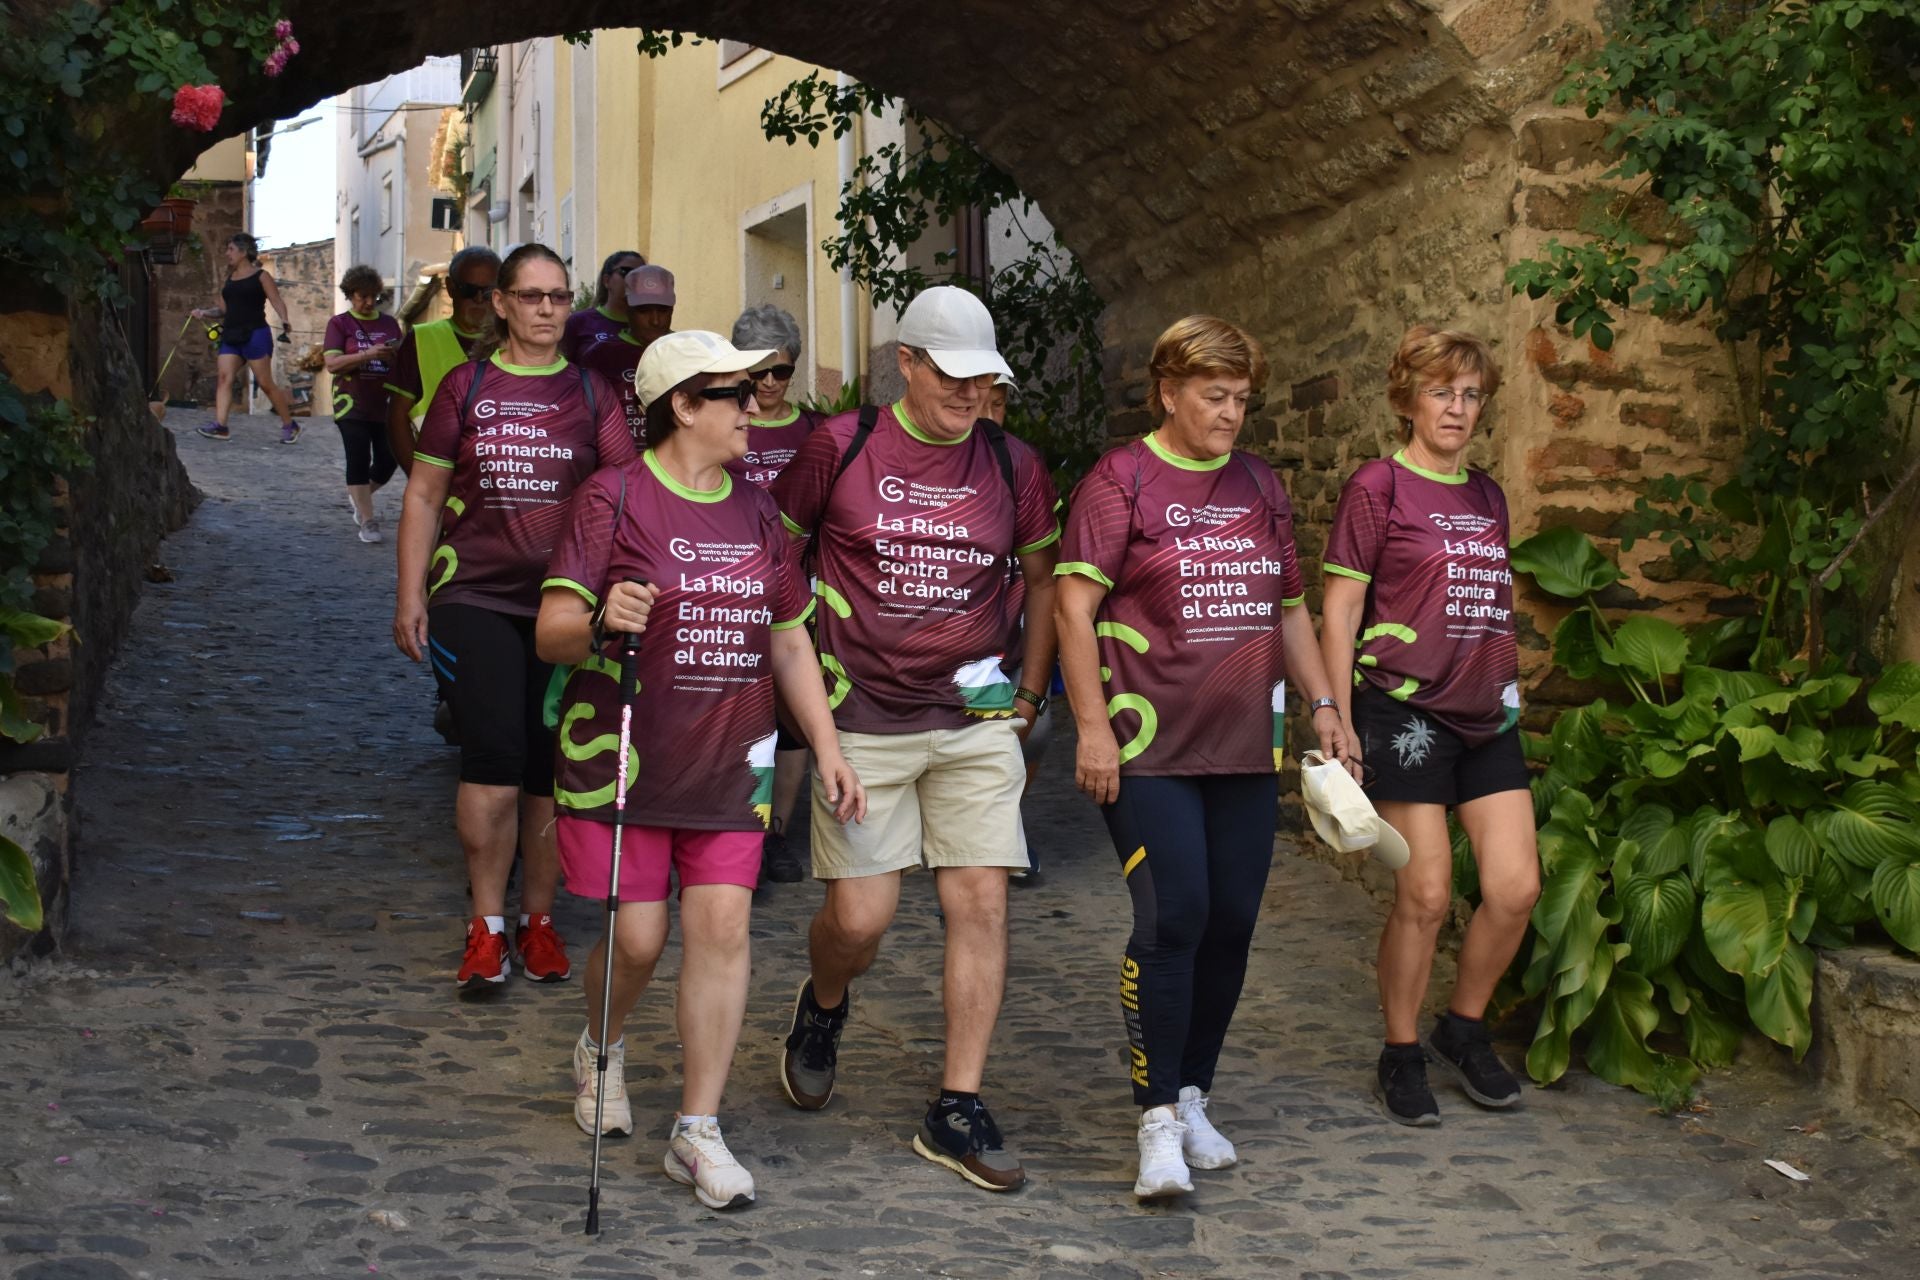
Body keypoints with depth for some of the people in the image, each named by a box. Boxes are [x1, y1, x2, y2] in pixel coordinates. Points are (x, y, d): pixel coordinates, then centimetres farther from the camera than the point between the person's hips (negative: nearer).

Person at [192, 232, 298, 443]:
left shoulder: (261, 276, 0)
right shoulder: (230, 278, 18)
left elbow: (277, 302, -9)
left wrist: (284, 321, -27)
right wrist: (204, 312, 6)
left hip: (255, 335, -6)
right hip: (231, 337, 6)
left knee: (265, 383, -5)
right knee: (224, 378, -10)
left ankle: (289, 425, 6)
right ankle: (220, 425, -17)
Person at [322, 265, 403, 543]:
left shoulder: (389, 323, 12)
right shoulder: (340, 324, 1)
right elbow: (332, 364, -10)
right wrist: (367, 355, -22)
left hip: (385, 405, 4)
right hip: (353, 405, -4)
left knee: (387, 462, 2)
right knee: (359, 461, -10)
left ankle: (357, 496, 31)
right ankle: (368, 522, -5)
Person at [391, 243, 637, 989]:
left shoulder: (591, 394, 8)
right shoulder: (466, 388, 7)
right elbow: (423, 495, 10)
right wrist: (410, 595, 3)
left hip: (566, 600, 1)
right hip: (475, 596, -1)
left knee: (553, 766, 5)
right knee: (494, 756, -12)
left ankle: (538, 918, 19)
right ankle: (486, 925, 1)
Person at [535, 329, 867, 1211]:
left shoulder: (755, 511, 11)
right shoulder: (615, 498, -7)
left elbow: (789, 640, 17)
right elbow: (551, 633, -11)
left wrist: (827, 747, 10)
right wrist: (599, 620, -33)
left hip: (729, 764, 4)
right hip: (623, 759, -4)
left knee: (722, 929, -4)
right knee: (637, 937, 0)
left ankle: (698, 1130, 4)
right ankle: (600, 1048, 34)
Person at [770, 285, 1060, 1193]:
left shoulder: (1011, 465, 4)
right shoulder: (841, 447, -4)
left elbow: (1042, 578, 18)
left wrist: (1029, 693, 14)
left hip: (976, 721, 2)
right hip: (863, 719, -2)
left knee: (980, 905, -4)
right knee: (860, 916, -3)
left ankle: (957, 1110, 6)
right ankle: (823, 1007, 34)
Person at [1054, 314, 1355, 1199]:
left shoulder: (1259, 487, 15)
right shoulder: (1122, 480, -3)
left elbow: (1289, 610, 23)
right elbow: (1075, 607, -8)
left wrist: (1323, 704, 15)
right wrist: (1092, 725, -14)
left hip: (1245, 750, 6)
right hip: (1150, 751, -6)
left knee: (1232, 923, 6)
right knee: (1173, 918, -12)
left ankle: (1192, 1099, 21)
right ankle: (1158, 1123, -5)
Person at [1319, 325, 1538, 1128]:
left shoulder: (1486, 497, 14)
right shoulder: (1379, 487, -5)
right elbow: (1340, 612, -6)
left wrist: (1508, 687, 16)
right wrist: (1337, 721, -10)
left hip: (1485, 715, 6)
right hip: (1405, 709, -6)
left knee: (1517, 887, -1)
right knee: (1425, 895, -4)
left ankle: (1463, 1029, 22)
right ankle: (1401, 1057, 14)